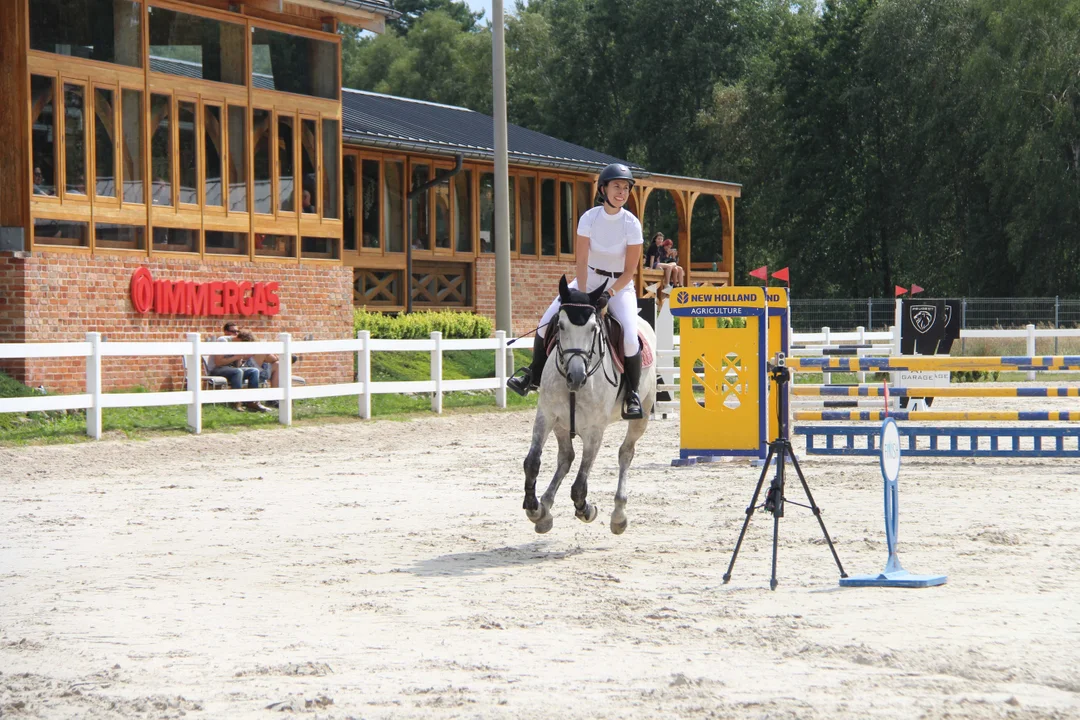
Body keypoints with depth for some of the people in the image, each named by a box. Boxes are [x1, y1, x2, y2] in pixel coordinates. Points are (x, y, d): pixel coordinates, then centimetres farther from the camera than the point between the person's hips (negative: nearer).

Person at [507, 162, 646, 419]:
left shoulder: (632, 224, -15)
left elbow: (630, 271, -12)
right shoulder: (589, 218, -11)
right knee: (547, 321, -11)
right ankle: (534, 376, 10)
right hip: (589, 280, 2)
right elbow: (581, 261, -11)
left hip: (620, 285, -2)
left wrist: (608, 294, -22)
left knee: (630, 339, -25)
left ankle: (632, 393, -2)